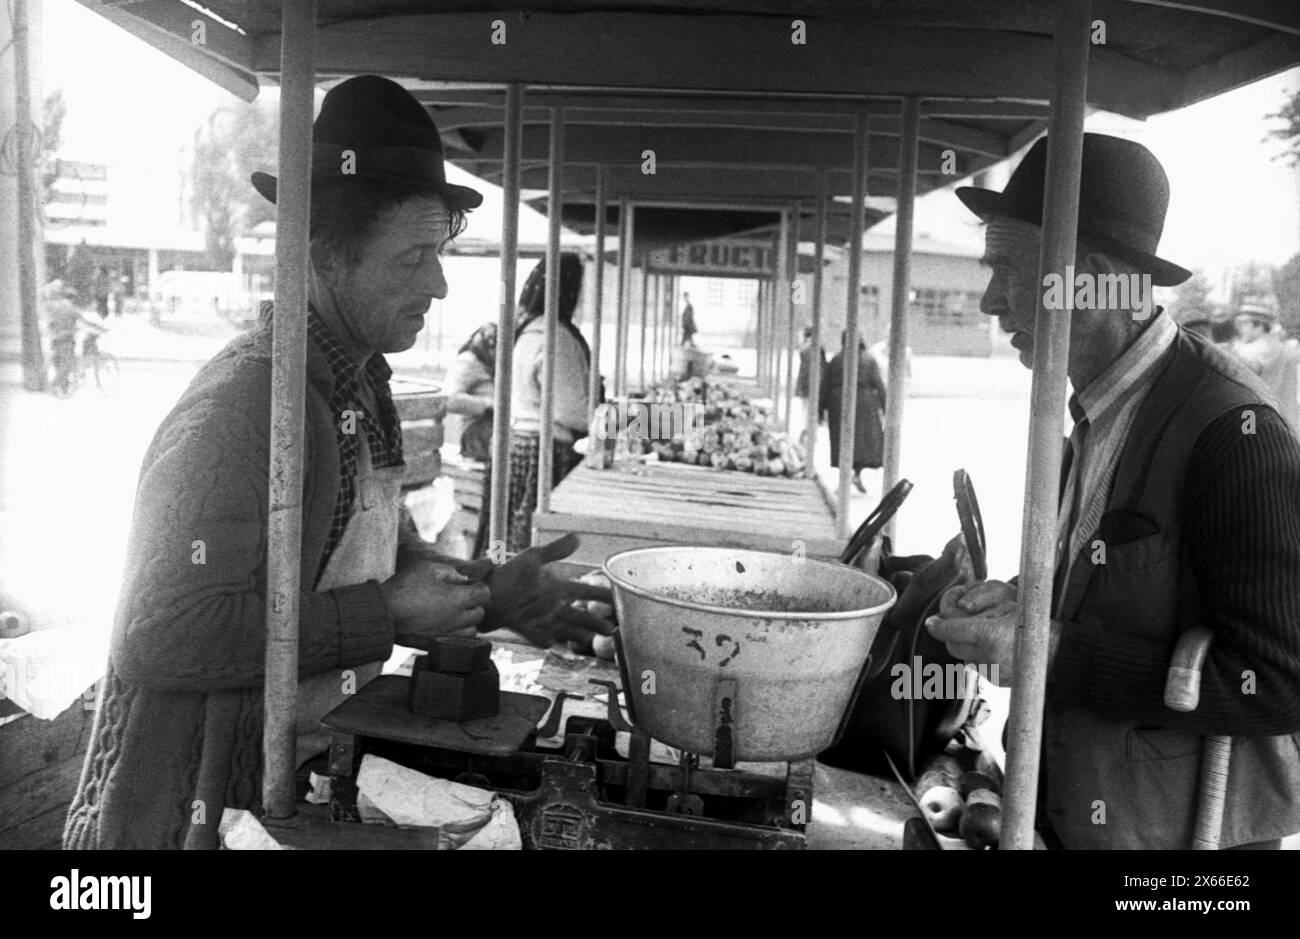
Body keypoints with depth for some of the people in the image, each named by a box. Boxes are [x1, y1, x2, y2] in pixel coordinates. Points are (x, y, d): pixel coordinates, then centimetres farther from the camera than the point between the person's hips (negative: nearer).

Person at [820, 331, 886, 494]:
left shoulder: (836, 360, 4)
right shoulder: (869, 361, 0)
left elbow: (825, 384, 4)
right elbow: (878, 384, -5)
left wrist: (823, 407, 9)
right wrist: (884, 407, -1)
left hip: (839, 403, 2)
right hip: (863, 402, -2)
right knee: (866, 438, 8)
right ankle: (857, 474, -5)